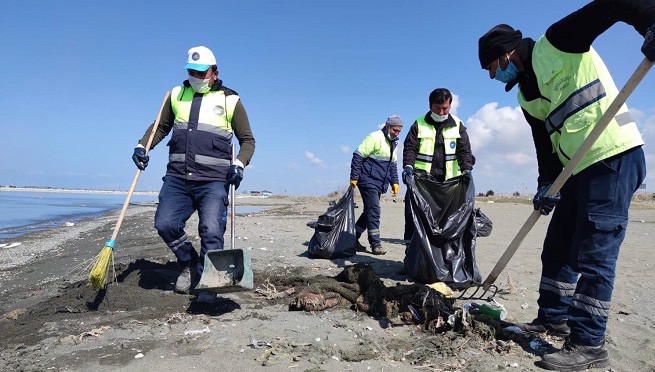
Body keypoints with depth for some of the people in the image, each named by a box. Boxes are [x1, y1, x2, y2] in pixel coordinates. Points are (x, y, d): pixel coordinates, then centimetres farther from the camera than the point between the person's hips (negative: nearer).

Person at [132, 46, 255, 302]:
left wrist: (239, 165, -10)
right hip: (177, 177, 4)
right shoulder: (177, 95, 15)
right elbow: (161, 127, 25)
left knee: (211, 231, -12)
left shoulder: (230, 100, 6)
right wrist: (142, 146, 7)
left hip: (213, 180, -3)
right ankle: (189, 262, 22)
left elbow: (247, 139, 8)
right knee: (165, 224, -4)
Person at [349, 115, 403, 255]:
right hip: (368, 181, -9)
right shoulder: (375, 137, -11)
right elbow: (358, 155, -15)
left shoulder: (392, 143, 17)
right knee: (373, 211, -10)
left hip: (379, 184, 9)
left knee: (370, 212, 10)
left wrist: (394, 182, 15)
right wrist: (354, 177, -17)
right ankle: (375, 243, -5)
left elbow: (393, 165, 26)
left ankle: (353, 238, 20)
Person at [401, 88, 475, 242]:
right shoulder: (419, 124, 5)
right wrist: (408, 166, -21)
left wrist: (467, 169, -14)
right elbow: (410, 147, -2)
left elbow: (464, 150, 4)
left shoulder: (457, 125, 10)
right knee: (413, 215, -5)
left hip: (448, 180, 2)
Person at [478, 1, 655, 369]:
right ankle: (554, 317, 29)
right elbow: (545, 143, 11)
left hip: (614, 158, -9)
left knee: (593, 253, -8)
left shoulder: (555, 43, -5)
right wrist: (547, 184, -1)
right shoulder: (526, 95, 17)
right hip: (579, 171, 9)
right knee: (558, 247, 14)